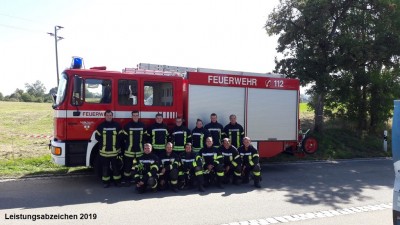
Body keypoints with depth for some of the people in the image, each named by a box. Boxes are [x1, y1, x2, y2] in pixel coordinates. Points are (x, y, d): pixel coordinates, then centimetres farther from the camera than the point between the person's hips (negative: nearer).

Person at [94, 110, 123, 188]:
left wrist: (117, 143, -8)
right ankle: (106, 181, 18)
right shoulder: (101, 126, 3)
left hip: (115, 150, 0)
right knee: (105, 167, 8)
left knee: (116, 166, 7)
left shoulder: (117, 125, 2)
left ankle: (117, 180, 18)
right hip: (104, 151, 0)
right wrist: (103, 142, -3)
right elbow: (97, 136, 4)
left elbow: (120, 136, 0)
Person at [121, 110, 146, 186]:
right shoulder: (127, 125, -4)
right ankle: (127, 180, 14)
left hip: (140, 150, 3)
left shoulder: (142, 125, 5)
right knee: (128, 165, 3)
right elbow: (124, 137, -2)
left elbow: (145, 136, 11)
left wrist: (142, 143, 5)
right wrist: (128, 144, 0)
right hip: (129, 150, -2)